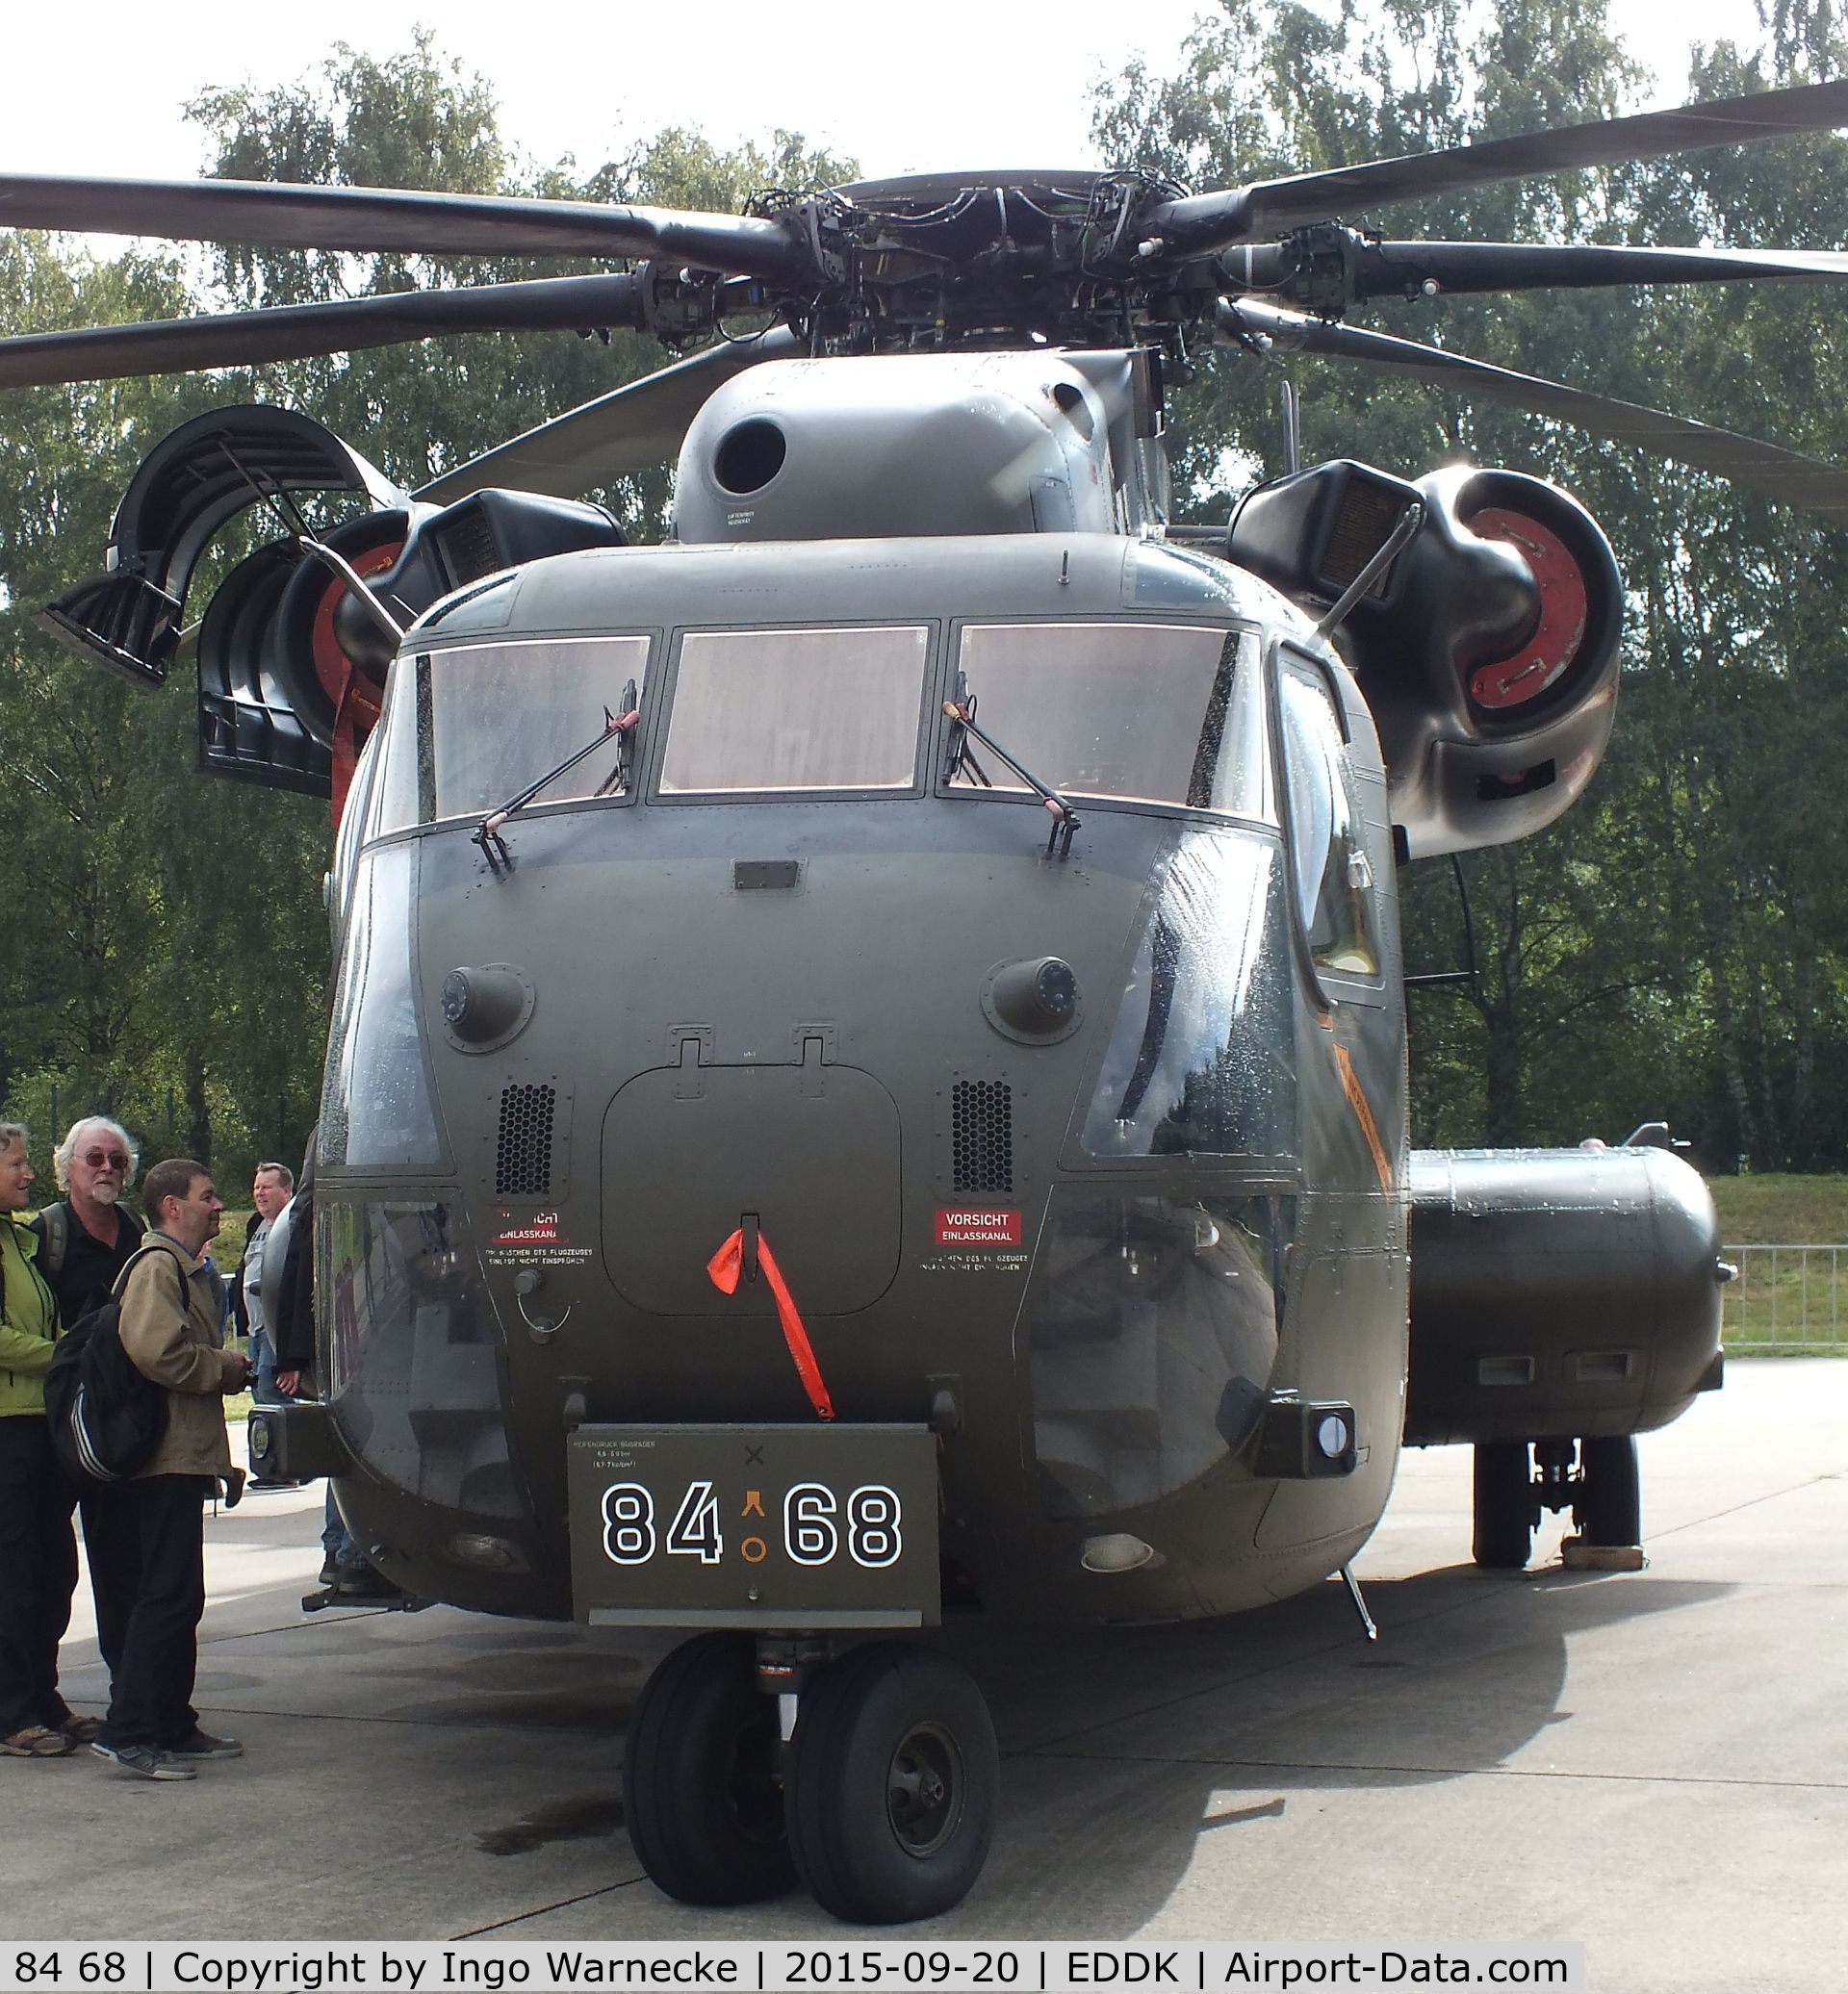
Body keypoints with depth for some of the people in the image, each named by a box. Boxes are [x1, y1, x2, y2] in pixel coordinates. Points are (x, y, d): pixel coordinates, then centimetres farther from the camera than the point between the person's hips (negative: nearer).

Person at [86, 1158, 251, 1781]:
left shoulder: (188, 1268, 23)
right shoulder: (156, 1267, -12)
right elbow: (156, 1351, -26)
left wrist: (224, 1367, 13)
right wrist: (223, 1369, -13)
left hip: (183, 1458, 11)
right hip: (165, 1460, -11)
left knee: (176, 1596, 13)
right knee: (167, 1596, -12)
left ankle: (172, 1726, 19)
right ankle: (128, 1733, -12)